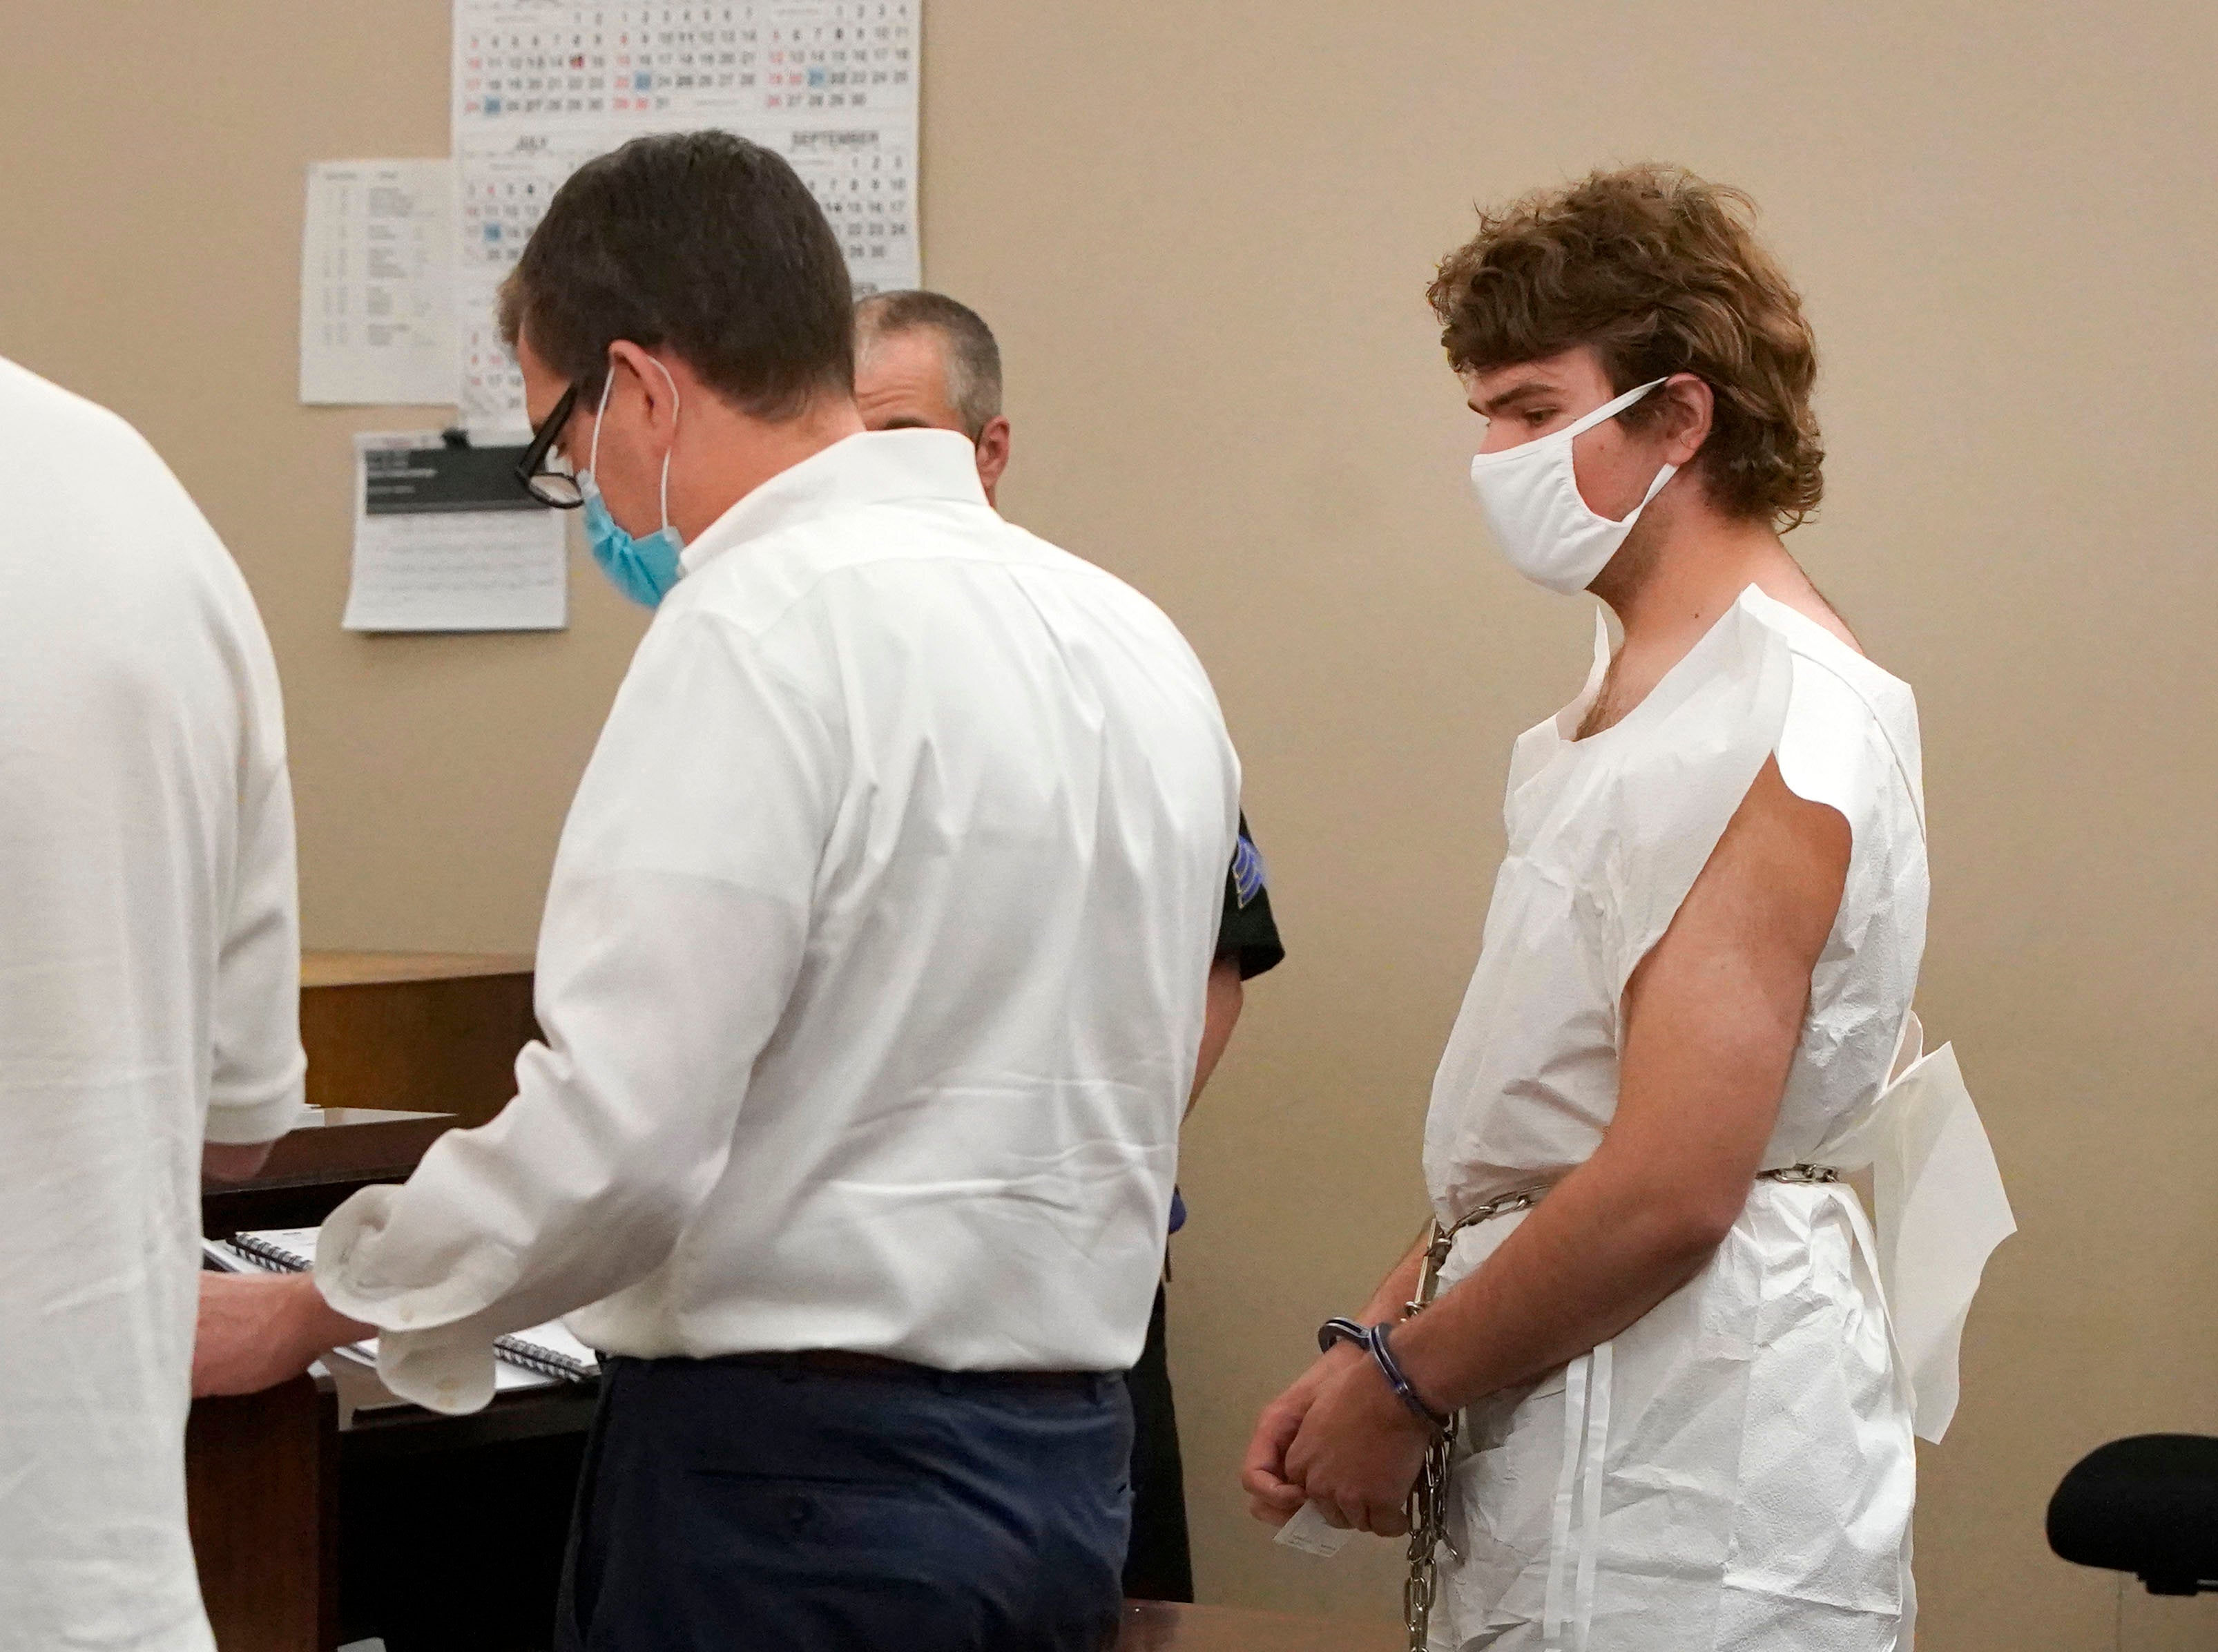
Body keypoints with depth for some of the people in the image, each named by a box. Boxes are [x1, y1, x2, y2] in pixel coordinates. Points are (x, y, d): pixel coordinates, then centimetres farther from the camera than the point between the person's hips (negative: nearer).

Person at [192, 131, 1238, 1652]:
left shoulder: (765, 628, -15)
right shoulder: (1133, 639, 9)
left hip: (795, 1470, -8)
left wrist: (312, 1312, -6)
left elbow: (614, 1137, -20)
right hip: (1064, 1456, 8)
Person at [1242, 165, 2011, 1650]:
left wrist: (1402, 1381, -11)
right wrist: (1368, 1349, 7)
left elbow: (1669, 1191, -22)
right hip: (1554, 1453, 9)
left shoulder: (1783, 723, -16)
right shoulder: (1636, 694, 15)